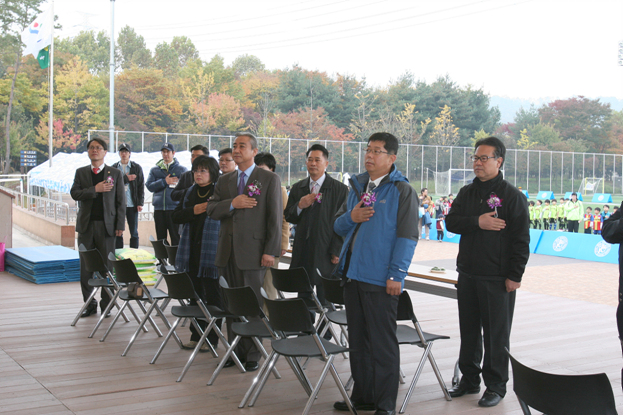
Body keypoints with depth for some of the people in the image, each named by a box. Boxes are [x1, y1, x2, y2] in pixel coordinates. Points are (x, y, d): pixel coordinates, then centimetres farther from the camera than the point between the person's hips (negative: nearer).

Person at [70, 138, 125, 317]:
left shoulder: (115, 173, 5)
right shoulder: (81, 172, 11)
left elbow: (121, 201, 1)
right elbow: (74, 193, -3)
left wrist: (120, 225, -6)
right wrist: (95, 190, -14)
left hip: (106, 226, -2)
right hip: (86, 226, 2)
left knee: (106, 267, 0)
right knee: (86, 267, 4)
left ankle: (106, 304, 9)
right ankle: (89, 304, 14)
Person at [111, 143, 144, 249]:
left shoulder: (136, 167, 6)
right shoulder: (113, 168, 7)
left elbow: (141, 186, 3)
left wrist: (140, 203, -5)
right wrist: (126, 179, -12)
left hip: (132, 204, -1)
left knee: (134, 233, 3)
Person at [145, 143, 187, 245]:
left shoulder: (181, 169, 9)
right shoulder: (155, 170, 16)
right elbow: (149, 186, 3)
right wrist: (164, 182, -7)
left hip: (174, 208, -3)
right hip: (159, 209, 3)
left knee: (176, 238, -5)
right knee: (160, 238, 8)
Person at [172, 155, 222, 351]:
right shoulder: (189, 192, 14)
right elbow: (176, 216, 7)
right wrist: (194, 210, -8)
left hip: (212, 252, -7)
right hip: (191, 252, 7)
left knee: (213, 296, 2)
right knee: (195, 295, 14)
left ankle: (212, 338, 11)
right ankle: (196, 335, 25)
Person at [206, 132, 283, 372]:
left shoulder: (269, 179, 0)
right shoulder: (224, 181, 16)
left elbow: (275, 217, -5)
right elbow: (211, 211, 8)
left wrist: (270, 251, -12)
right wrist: (232, 204, -11)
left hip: (253, 251, -5)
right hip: (228, 251, 5)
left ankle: (253, 355, 9)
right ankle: (236, 351, 19)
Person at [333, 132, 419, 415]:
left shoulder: (402, 190, -6)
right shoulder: (357, 186, 14)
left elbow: (407, 236, -10)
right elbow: (339, 227, 19)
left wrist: (396, 275, -16)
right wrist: (351, 217, -4)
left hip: (380, 279, -7)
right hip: (353, 274, 7)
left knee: (382, 342, 0)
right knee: (357, 339, 14)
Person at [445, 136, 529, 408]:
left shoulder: (512, 196, -6)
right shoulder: (467, 193, 12)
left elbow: (521, 240, -9)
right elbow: (451, 222, 1)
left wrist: (515, 276, -13)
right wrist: (477, 222, -16)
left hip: (497, 278, -6)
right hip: (467, 274, 6)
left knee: (496, 334, 2)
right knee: (468, 330, 13)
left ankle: (496, 386, 14)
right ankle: (469, 379, 26)